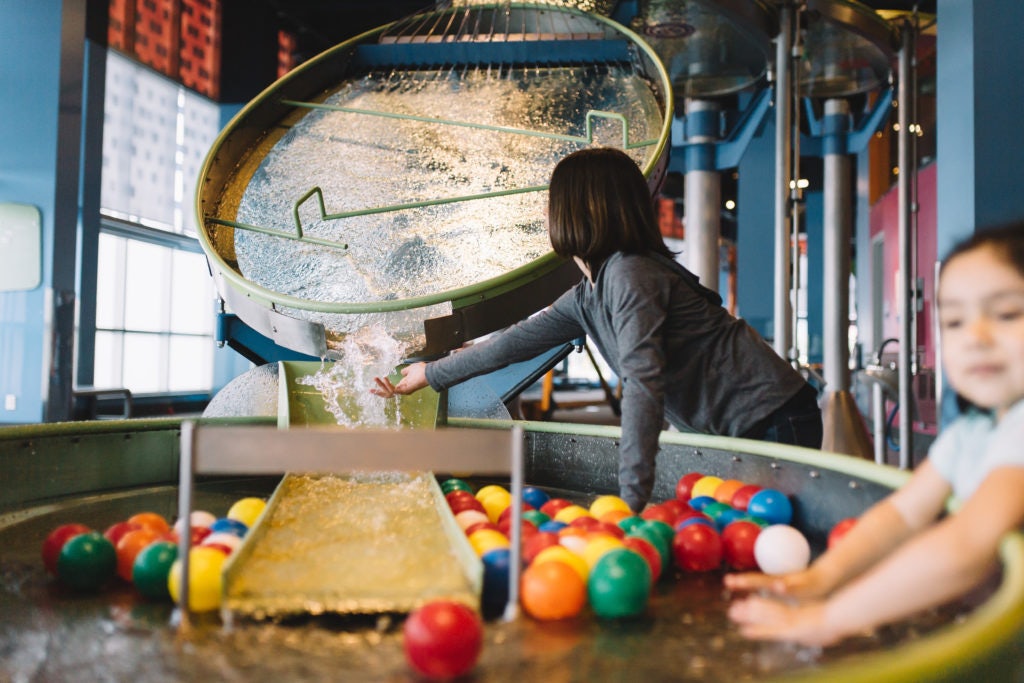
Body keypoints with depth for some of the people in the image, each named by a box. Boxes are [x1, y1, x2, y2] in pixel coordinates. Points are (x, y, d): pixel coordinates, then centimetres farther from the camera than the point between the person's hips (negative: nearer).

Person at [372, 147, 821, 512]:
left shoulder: (630, 276, -21)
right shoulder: (588, 297, 8)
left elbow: (642, 384, -31)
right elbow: (519, 341, 18)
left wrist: (631, 498, -34)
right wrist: (429, 374, 27)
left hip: (774, 422, -8)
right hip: (736, 431, 9)